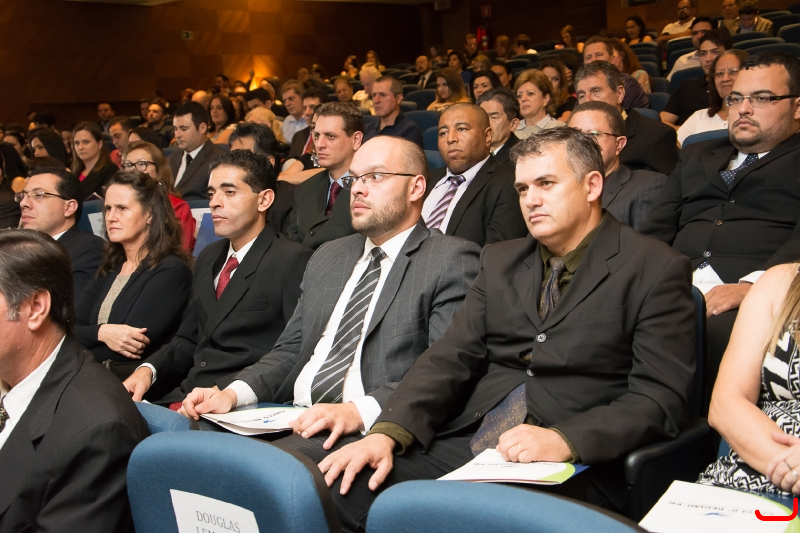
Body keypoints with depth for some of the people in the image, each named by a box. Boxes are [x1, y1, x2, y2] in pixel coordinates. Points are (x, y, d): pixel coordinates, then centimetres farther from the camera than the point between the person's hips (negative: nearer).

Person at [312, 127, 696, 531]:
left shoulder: (656, 270, 0)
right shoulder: (500, 261, 17)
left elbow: (660, 399, -7)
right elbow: (450, 358, 9)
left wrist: (564, 441, -22)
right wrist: (387, 433, -8)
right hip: (459, 448, 5)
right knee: (336, 489, -18)